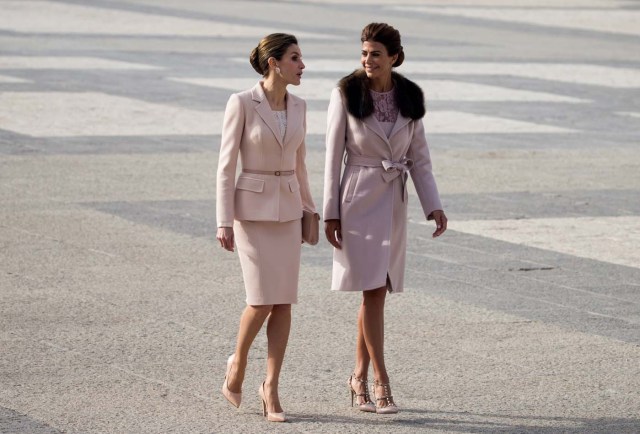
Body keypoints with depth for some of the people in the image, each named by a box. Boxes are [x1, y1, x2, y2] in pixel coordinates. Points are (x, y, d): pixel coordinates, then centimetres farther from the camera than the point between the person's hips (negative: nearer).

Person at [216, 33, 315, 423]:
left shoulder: (298, 106, 5)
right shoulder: (241, 103, -12)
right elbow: (227, 164, -10)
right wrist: (224, 222, -13)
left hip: (286, 210, 5)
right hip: (251, 209, -5)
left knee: (284, 301, -1)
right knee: (263, 301, -12)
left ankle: (271, 388, 8)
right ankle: (239, 363, 17)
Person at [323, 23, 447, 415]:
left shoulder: (410, 97, 2)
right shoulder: (346, 94, -8)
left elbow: (419, 157, 7)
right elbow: (334, 155, -5)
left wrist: (434, 206, -3)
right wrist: (330, 213, -7)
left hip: (394, 201, 4)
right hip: (358, 198, -4)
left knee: (377, 291, 8)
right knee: (373, 290, -10)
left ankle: (360, 376, 21)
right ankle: (381, 381, -5)